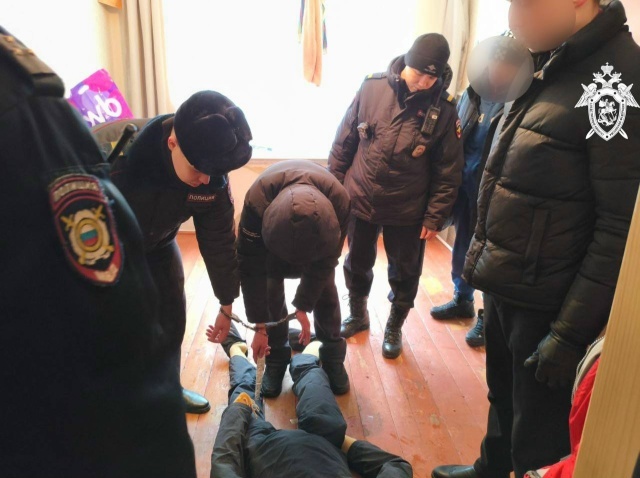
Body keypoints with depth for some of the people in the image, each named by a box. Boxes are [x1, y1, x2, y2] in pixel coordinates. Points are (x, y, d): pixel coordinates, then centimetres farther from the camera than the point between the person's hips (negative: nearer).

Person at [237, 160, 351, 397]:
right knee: (271, 290, -8)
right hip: (272, 228, 0)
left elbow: (324, 261, -25)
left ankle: (333, 355, 14)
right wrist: (259, 325, -29)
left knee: (325, 288, -4)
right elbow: (251, 268, -34)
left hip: (319, 232, 1)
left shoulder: (339, 201, -41)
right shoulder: (257, 201, -43)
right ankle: (276, 357, 10)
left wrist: (303, 306, -21)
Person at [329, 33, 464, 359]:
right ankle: (357, 315, 45)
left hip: (407, 212, -1)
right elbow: (344, 142, 0)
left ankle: (395, 328, 39)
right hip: (359, 202, 2)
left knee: (404, 275, 14)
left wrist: (435, 217, -8)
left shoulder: (443, 110, -11)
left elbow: (449, 172, -6)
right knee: (357, 265, 19)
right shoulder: (373, 88, -8)